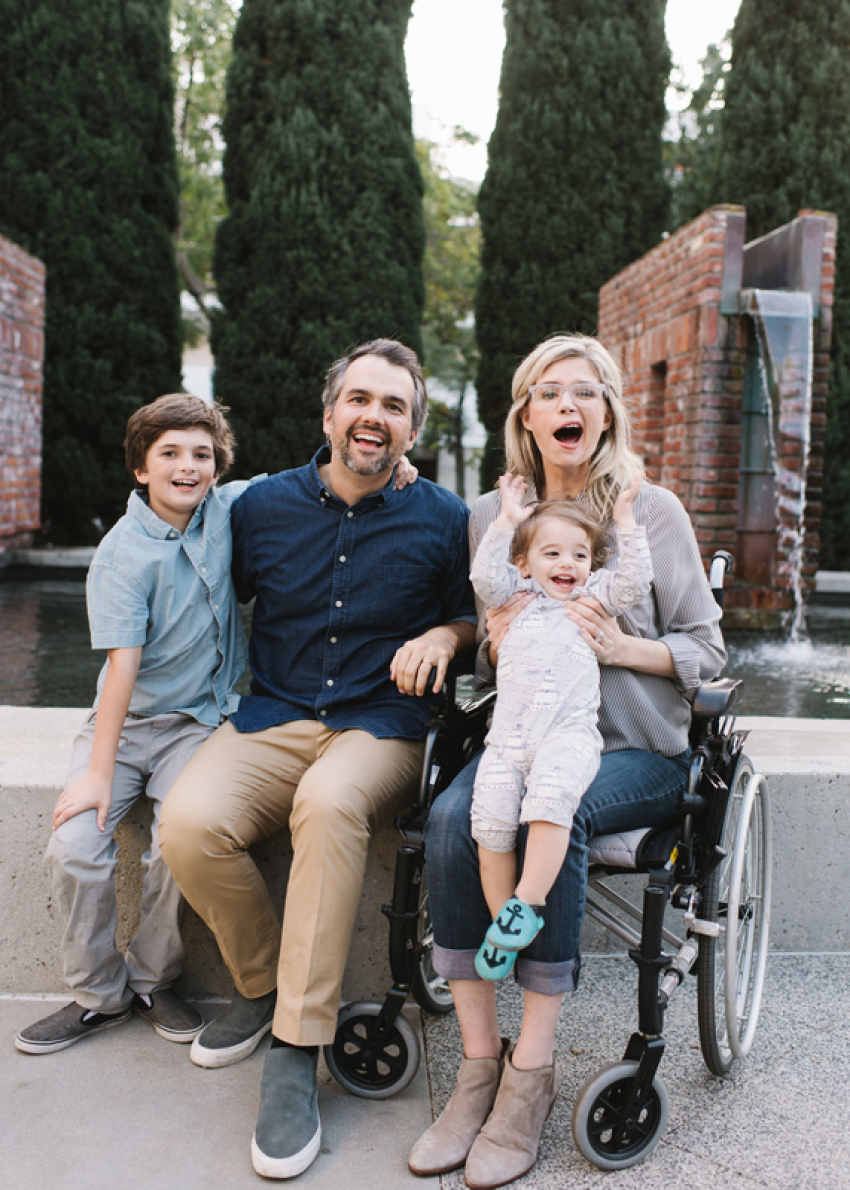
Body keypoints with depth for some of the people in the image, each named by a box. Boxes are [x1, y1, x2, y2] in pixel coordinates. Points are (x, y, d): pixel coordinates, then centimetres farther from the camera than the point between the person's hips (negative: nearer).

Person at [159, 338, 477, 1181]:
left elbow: (475, 612, 16)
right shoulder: (263, 505, 8)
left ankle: (295, 1054, -25)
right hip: (269, 722, 2)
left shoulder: (441, 519, 5)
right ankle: (260, 984, 2)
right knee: (188, 821, -28)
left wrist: (443, 636, -5)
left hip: (380, 728, -2)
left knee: (328, 801, -37)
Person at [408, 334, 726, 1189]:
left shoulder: (653, 511, 2)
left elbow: (707, 650, 3)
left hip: (635, 749, -3)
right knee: (451, 816, -28)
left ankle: (531, 1070, -22)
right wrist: (495, 643, -5)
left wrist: (620, 647, -15)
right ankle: (478, 1062, -19)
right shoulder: (491, 516, 12)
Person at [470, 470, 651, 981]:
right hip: (508, 737, 2)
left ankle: (528, 902, -25)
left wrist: (625, 519, 4)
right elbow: (486, 578, 5)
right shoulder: (516, 595, 21)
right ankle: (503, 924, 0)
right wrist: (506, 521, 5)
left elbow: (634, 581, 6)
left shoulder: (596, 596, 20)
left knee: (550, 797, -32)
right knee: (490, 819, -14)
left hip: (569, 735, -2)